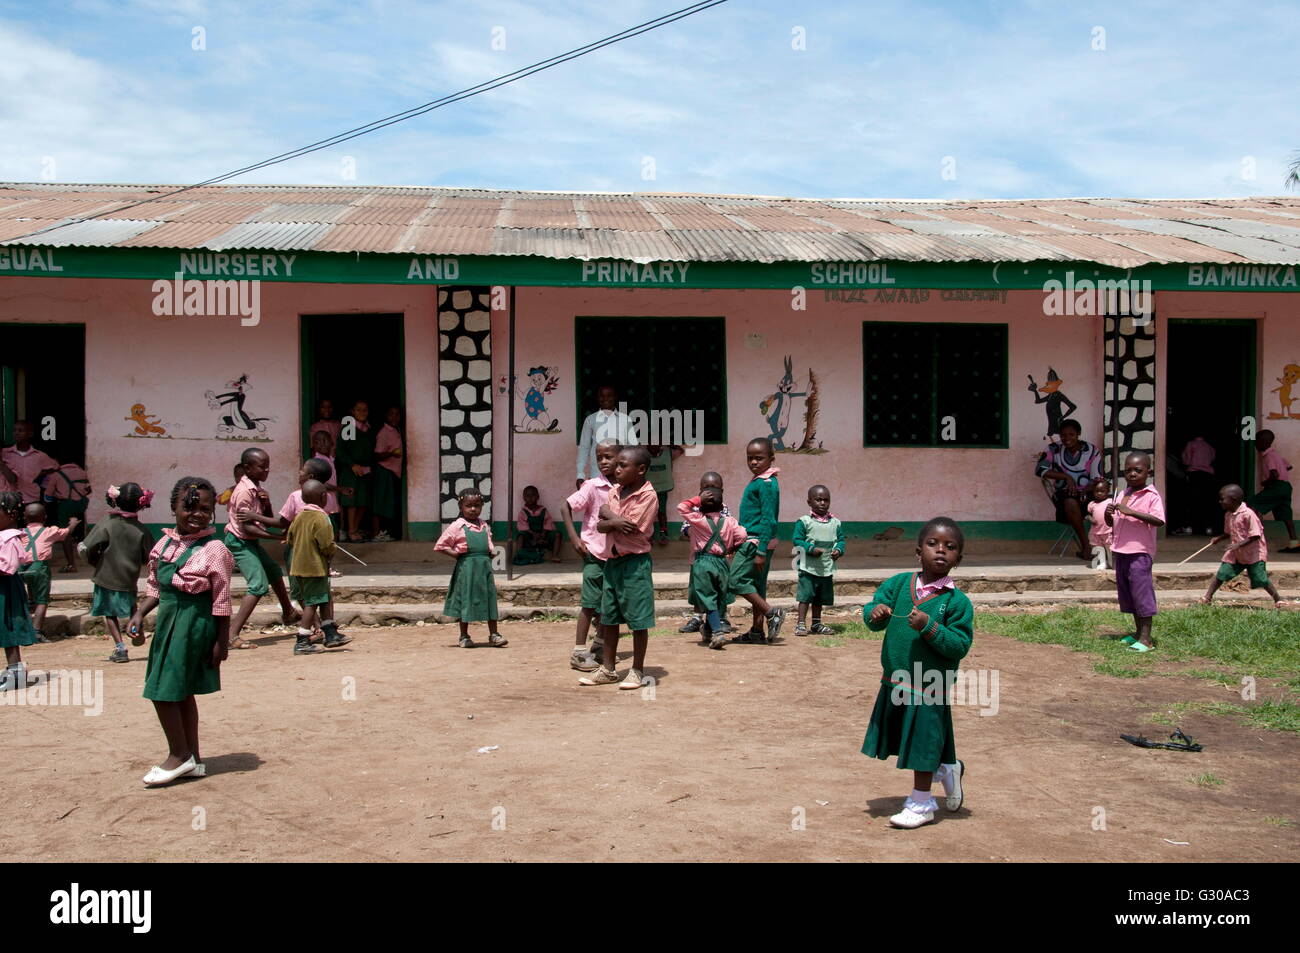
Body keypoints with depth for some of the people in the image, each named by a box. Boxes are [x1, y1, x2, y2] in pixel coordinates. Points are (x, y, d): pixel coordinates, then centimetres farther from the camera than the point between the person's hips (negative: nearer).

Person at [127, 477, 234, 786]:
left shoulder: (214, 549, -14)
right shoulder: (166, 542, 6)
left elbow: (221, 601, -13)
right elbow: (155, 586, 17)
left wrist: (222, 641, -13)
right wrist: (139, 614, 6)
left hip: (193, 624, -8)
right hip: (168, 621, 8)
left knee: (162, 691, -5)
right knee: (181, 691, 15)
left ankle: (179, 756, 11)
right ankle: (192, 760, 26)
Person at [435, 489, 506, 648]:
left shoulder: (485, 526, 11)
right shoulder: (457, 526, -5)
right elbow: (440, 546, -4)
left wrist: (492, 552, 5)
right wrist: (457, 554, -8)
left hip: (485, 566, 4)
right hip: (467, 567, -4)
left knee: (490, 598, 5)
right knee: (466, 600, 3)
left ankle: (493, 635, 11)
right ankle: (464, 636, 14)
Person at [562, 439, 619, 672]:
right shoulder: (593, 486, -11)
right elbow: (566, 507, -10)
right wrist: (573, 537, -16)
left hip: (615, 554, 5)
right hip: (594, 552, -5)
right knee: (590, 603, -5)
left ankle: (600, 646, 31)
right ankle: (578, 653, 1)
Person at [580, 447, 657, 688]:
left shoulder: (647, 495, -13)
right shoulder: (614, 491, 8)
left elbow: (630, 527, -20)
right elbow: (600, 525, 4)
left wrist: (607, 513, -6)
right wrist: (615, 522, -17)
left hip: (635, 562, -7)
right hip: (612, 560, 7)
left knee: (638, 619, 1)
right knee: (609, 617, 13)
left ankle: (637, 670, 13)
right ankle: (608, 669, 24)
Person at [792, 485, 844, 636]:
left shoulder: (836, 522, 7)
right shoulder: (804, 521, -6)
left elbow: (841, 540, 10)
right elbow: (797, 540, -8)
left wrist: (839, 550, -10)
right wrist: (811, 549, -21)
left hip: (827, 569, 5)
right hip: (808, 567, -4)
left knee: (820, 598, 15)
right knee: (805, 596, -6)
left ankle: (817, 624, 26)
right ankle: (800, 623, 2)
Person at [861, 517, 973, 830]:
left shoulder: (957, 601, -12)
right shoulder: (899, 583, -2)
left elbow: (960, 646, -16)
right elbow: (871, 609, -2)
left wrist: (929, 627, -28)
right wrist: (875, 612, -25)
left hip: (930, 687, -5)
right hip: (895, 681, 5)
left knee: (923, 742, 6)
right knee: (906, 740, 19)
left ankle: (921, 803, 25)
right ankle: (948, 769, 45)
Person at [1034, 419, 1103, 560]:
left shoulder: (1092, 451, 3)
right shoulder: (1054, 450, 2)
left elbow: (1097, 478, -3)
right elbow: (1039, 469, -11)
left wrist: (1088, 490, -27)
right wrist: (1066, 477, -20)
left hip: (1086, 494, 1)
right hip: (1063, 494, -1)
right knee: (1070, 502, -38)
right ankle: (1086, 546, -28)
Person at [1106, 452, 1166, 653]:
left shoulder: (1152, 496, -10)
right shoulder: (1122, 495, 12)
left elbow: (1159, 521, -24)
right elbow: (1111, 523, 19)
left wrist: (1131, 512, -27)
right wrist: (1108, 514, -4)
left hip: (1140, 552, -8)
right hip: (1121, 551, 8)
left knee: (1141, 593, -7)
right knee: (1128, 594, 14)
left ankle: (1146, 639, -3)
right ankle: (1138, 634, 25)